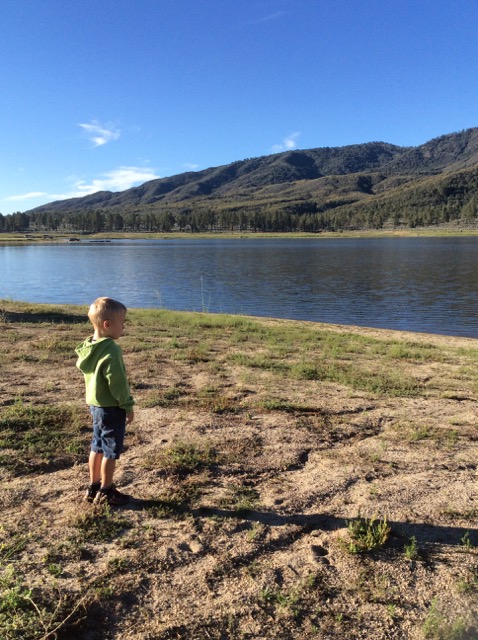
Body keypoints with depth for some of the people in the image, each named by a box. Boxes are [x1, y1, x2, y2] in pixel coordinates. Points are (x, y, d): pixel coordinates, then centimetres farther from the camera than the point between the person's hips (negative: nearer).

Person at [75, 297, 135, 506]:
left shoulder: (88, 347, 4)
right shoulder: (111, 350, -24)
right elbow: (117, 383, -22)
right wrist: (128, 406, -12)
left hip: (95, 404, 9)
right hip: (112, 407, -9)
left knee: (97, 447, 19)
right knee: (111, 450, 5)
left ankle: (94, 487, 31)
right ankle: (106, 492, 17)